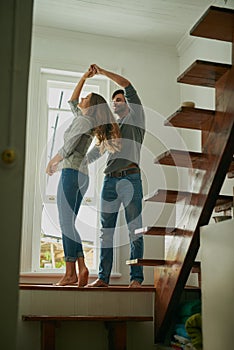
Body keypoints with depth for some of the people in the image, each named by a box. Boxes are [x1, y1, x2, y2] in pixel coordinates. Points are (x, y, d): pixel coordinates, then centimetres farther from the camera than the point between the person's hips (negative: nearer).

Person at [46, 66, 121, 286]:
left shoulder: (83, 120, -5)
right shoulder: (83, 119, 20)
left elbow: (68, 147, -11)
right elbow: (72, 101, 35)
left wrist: (52, 162, 2)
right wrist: (83, 79, 32)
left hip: (71, 171, -9)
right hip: (81, 175, 9)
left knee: (66, 223, -11)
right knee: (68, 224, 7)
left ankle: (70, 273, -13)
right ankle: (80, 268, 2)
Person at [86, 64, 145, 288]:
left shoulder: (135, 117, 11)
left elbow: (127, 85, 2)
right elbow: (94, 153, 27)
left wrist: (102, 72, 8)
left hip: (130, 178, -6)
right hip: (109, 180, 6)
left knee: (134, 229, -6)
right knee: (106, 230, 3)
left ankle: (136, 278, -4)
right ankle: (103, 277, 5)